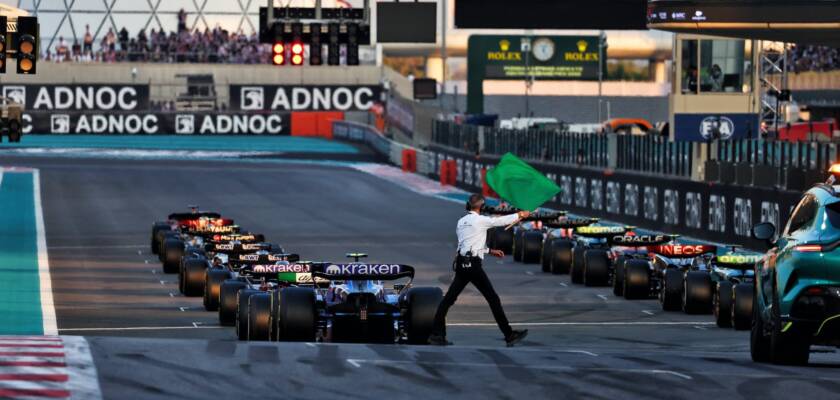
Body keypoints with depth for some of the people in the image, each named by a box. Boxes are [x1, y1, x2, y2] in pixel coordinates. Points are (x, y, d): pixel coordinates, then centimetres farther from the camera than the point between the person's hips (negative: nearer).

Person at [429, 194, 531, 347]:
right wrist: (520, 215, 23)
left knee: (449, 299, 6)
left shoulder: (461, 222, 13)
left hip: (461, 264, 7)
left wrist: (490, 251, 32)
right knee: (493, 299, -1)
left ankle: (436, 335, 3)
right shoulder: (481, 220, -8)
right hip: (473, 265, -7)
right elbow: (503, 221, 5)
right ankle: (509, 335, 2)